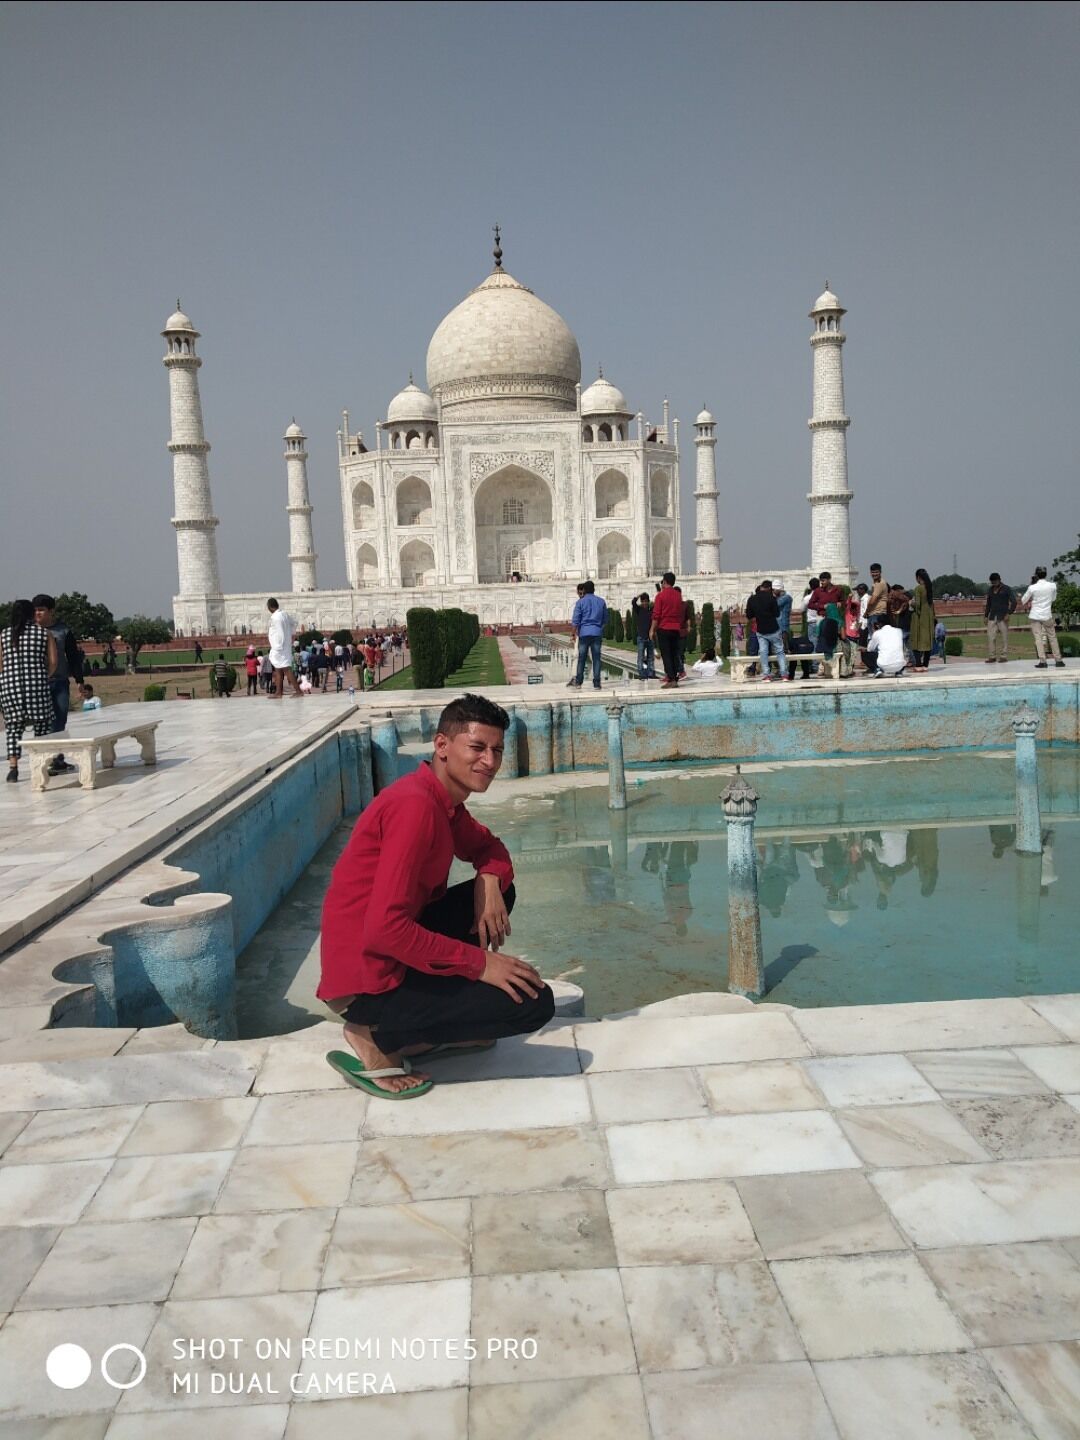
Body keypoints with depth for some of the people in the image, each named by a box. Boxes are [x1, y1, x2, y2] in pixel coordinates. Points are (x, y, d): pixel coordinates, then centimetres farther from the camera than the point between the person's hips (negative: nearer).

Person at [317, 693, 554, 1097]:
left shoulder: (445, 802, 7)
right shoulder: (415, 805, -23)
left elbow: (487, 847, 21)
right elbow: (384, 929, -29)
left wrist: (489, 881, -4)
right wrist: (478, 962, -20)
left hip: (392, 953, 9)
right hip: (368, 979, -9)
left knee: (499, 890, 14)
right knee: (534, 1003, -10)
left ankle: (434, 1028, 13)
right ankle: (378, 1038, -2)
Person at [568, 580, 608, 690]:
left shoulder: (581, 602, 0)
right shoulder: (601, 602, 8)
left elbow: (575, 620, -4)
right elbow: (605, 619, 13)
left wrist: (575, 633, 3)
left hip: (584, 633, -1)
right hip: (597, 633, 1)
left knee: (581, 658, 5)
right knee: (596, 659, 1)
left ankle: (578, 682, 7)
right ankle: (596, 684, -1)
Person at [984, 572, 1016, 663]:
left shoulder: (1006, 589, -1)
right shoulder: (990, 590, 14)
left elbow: (1013, 602, -5)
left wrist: (1009, 613, -14)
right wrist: (986, 616, 16)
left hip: (1003, 617, -5)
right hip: (992, 617, 5)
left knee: (1004, 637, -3)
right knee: (990, 636, -4)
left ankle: (1004, 656, 2)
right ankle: (992, 656, -1)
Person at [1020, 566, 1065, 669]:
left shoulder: (1032, 587, -10)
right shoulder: (1052, 585, -4)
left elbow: (1023, 601, 1)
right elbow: (1053, 598, 12)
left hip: (1035, 615, -2)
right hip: (1047, 615, 2)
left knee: (1038, 638, 0)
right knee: (1052, 637, 12)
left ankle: (1042, 661, -7)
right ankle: (1058, 660, 16)